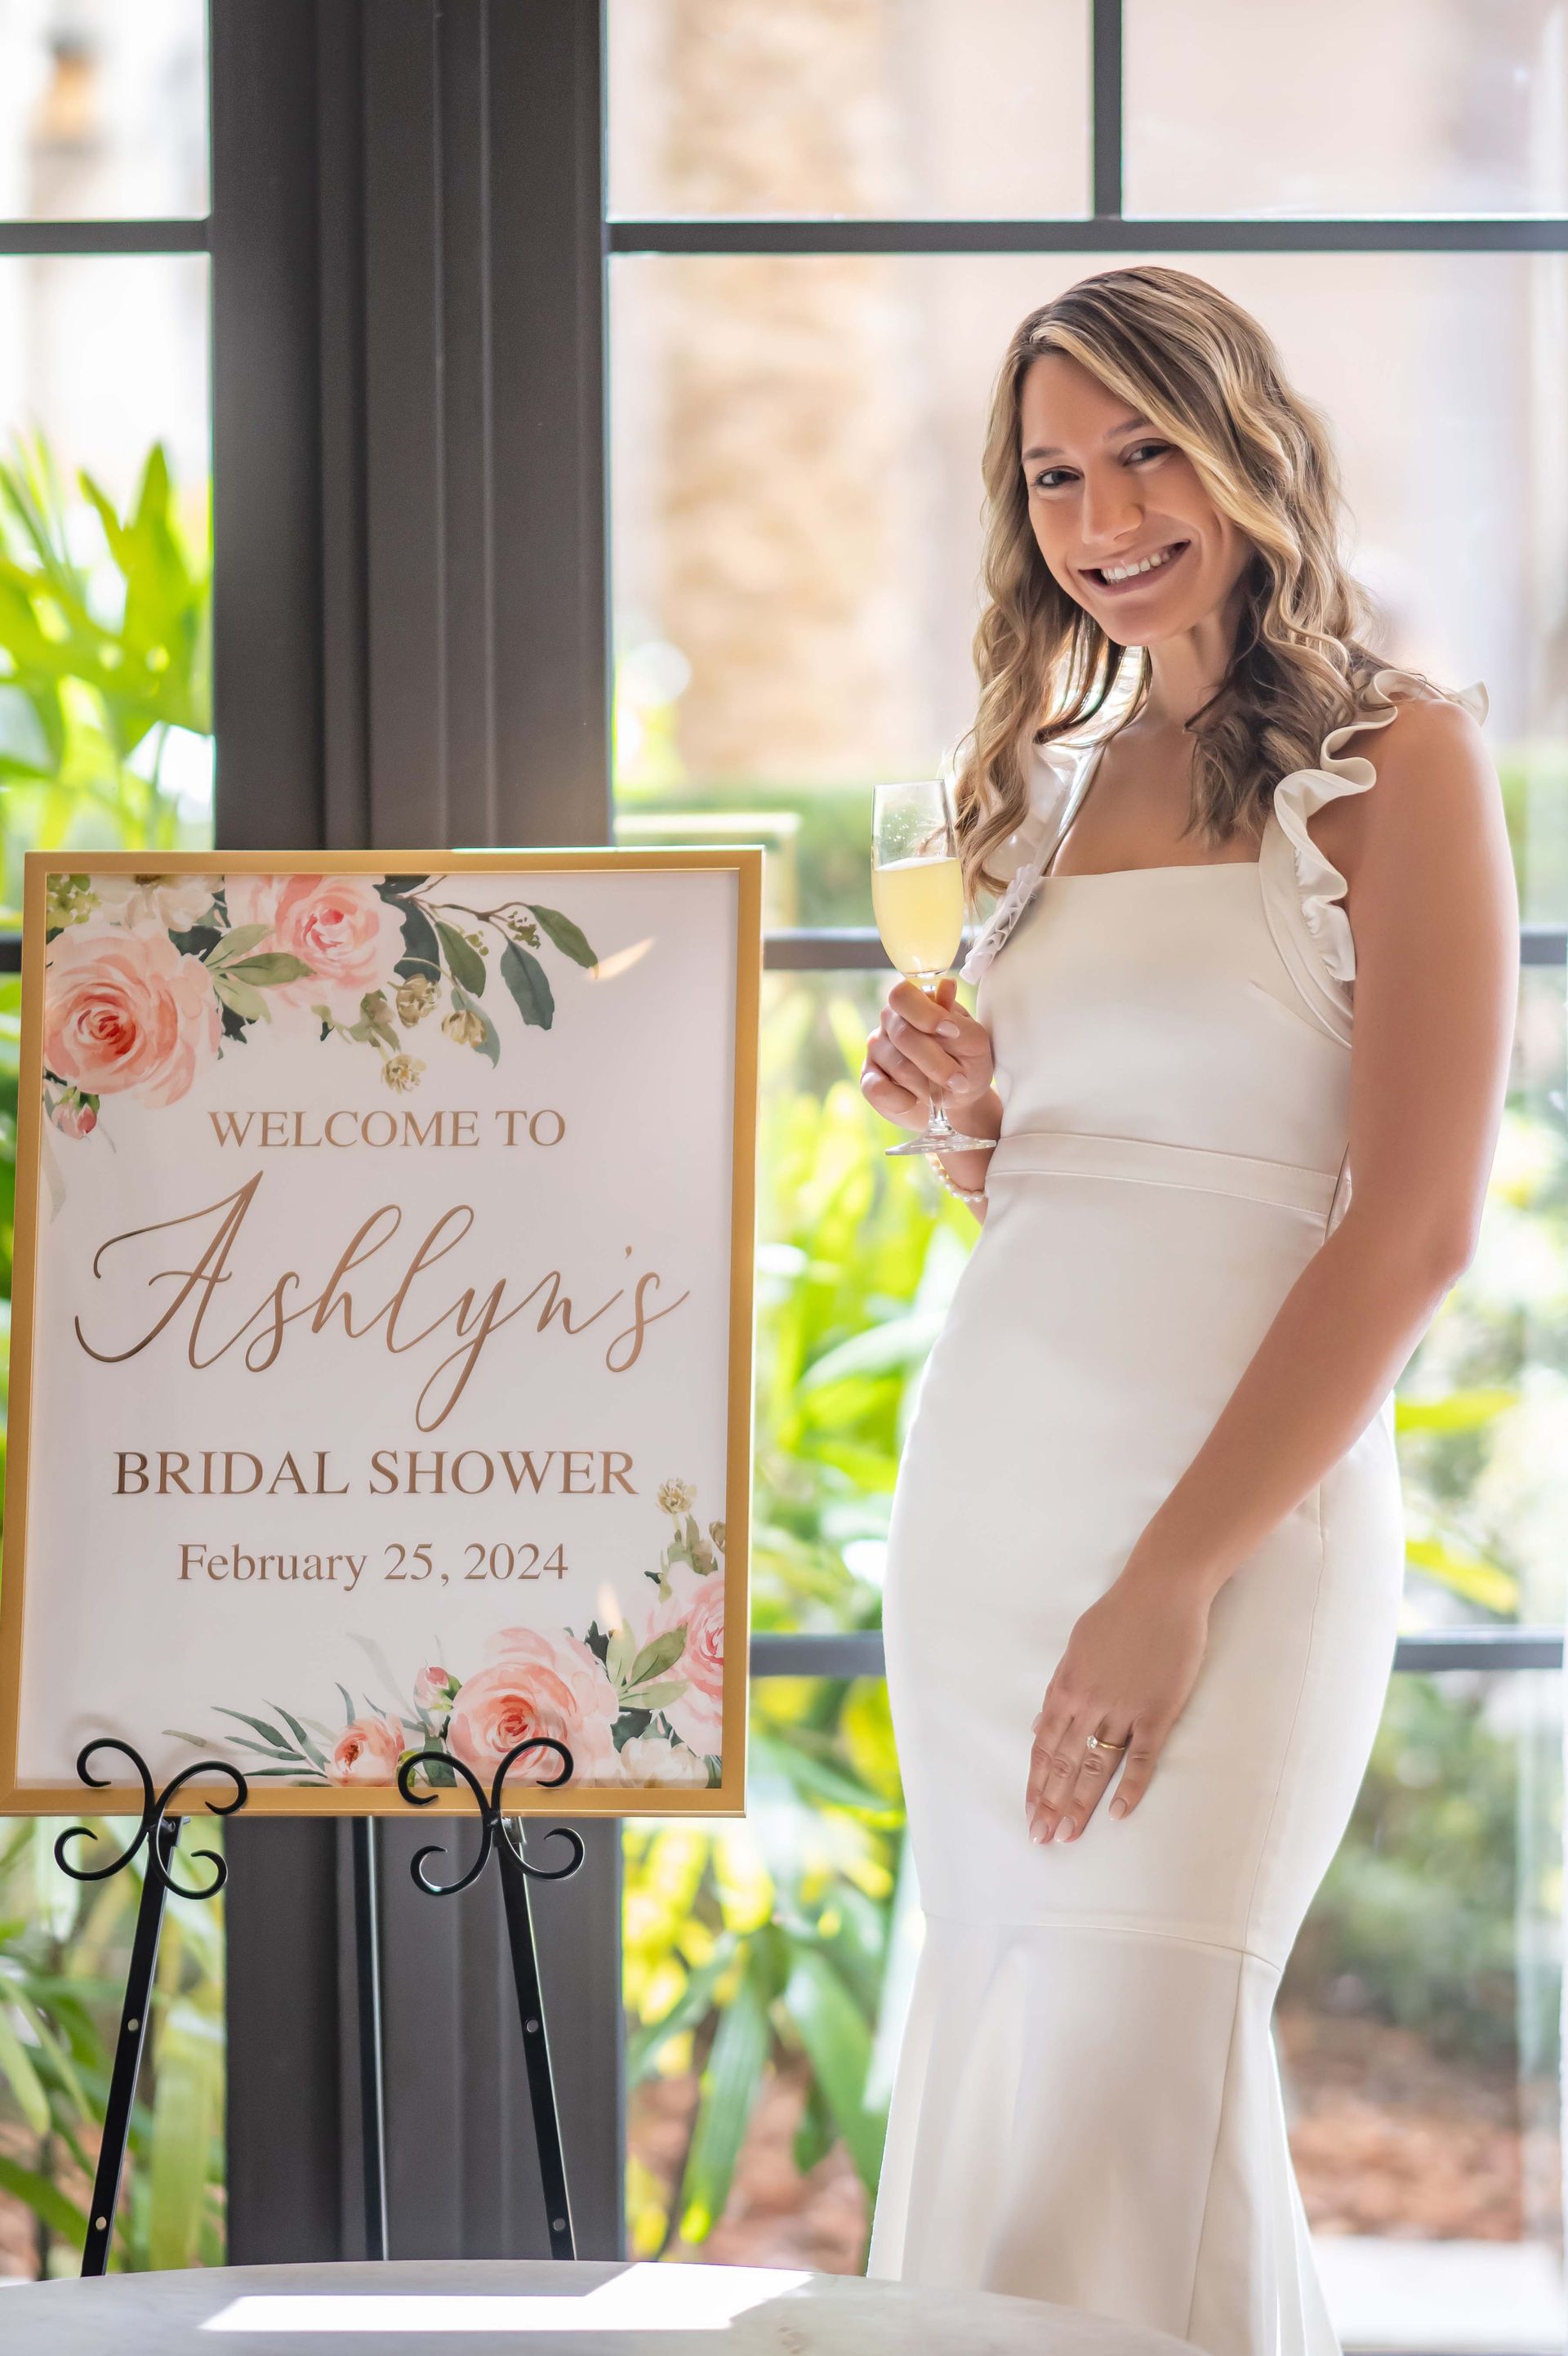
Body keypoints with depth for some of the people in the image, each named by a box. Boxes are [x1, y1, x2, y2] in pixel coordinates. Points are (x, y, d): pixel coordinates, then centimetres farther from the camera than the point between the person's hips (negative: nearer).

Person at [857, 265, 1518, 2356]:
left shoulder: (1399, 758, -5)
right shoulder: (1057, 784, 15)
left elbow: (1415, 1227, -12)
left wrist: (1171, 1583, -16)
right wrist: (961, 1103, 2)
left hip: (1240, 1510, -7)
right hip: (978, 1483, 7)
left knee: (1125, 2100, -11)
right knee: (996, 2082, 9)